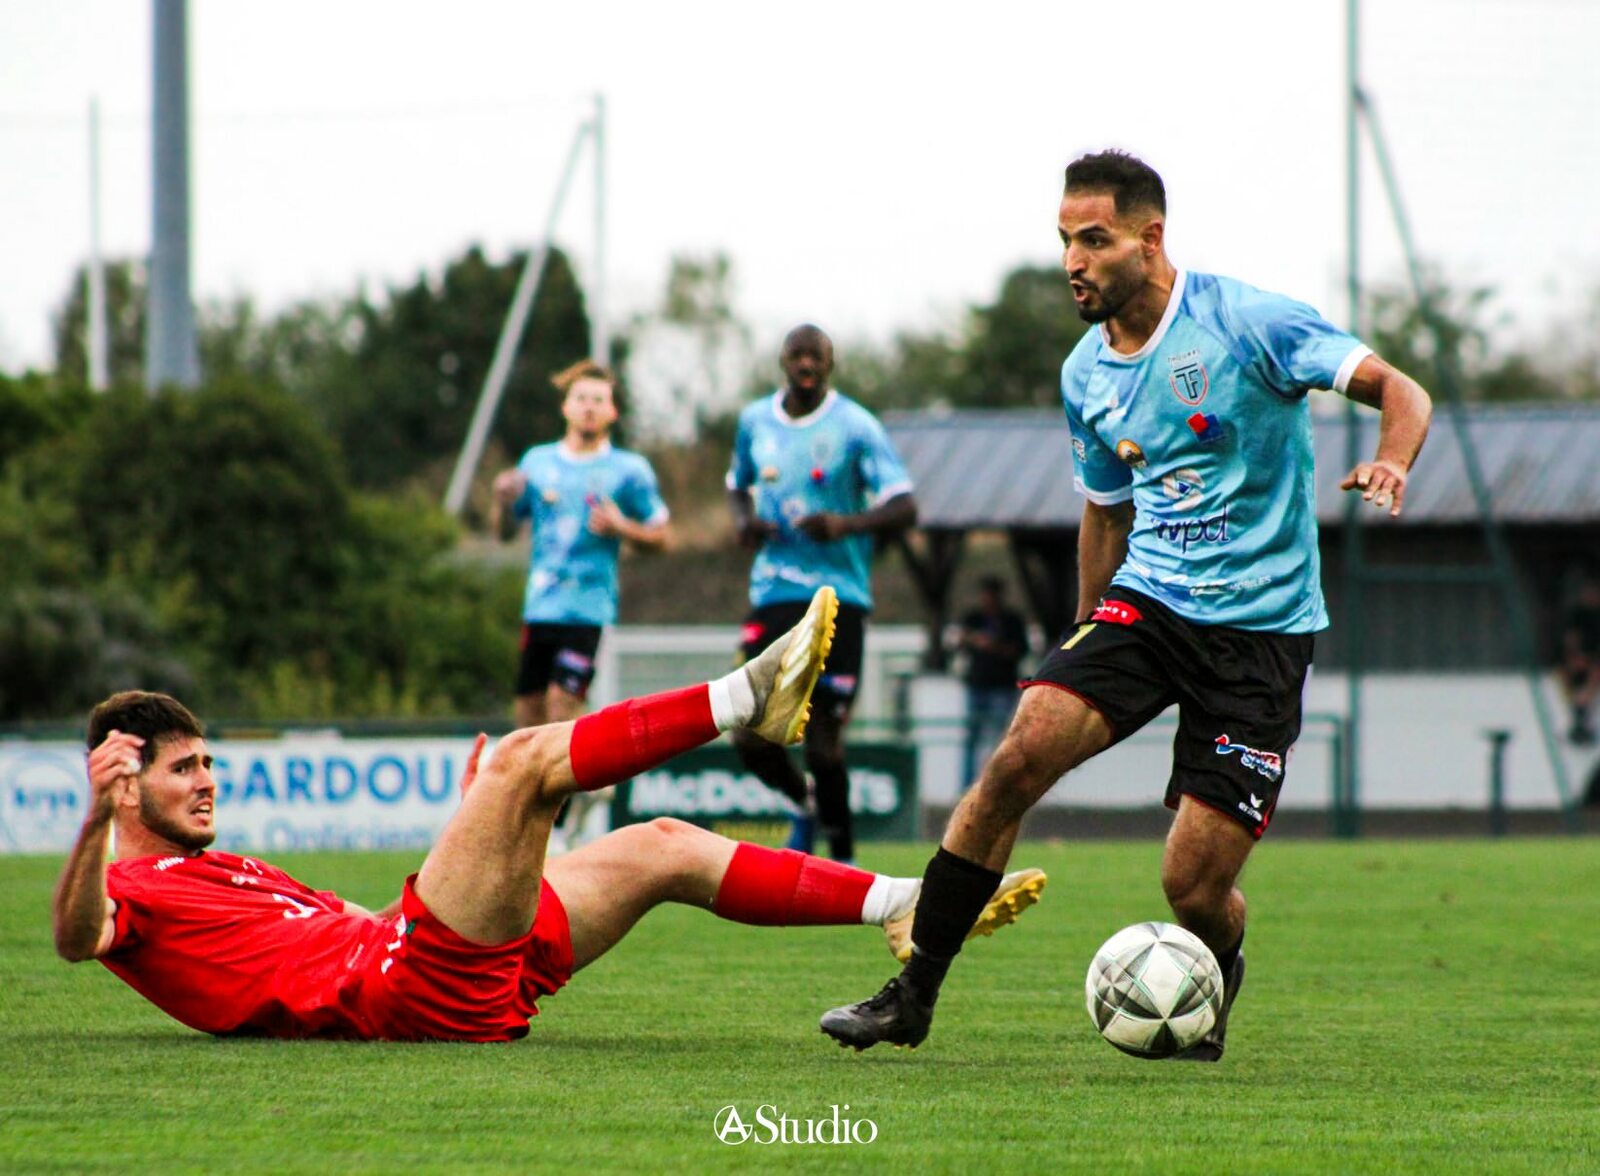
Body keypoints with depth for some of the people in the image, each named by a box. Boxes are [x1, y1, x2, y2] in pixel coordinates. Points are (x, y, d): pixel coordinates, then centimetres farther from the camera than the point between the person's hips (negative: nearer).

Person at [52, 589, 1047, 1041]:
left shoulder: (228, 873, 32)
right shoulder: (129, 891, 3)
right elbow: (77, 938, -23)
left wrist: (469, 840, 32)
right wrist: (96, 821, -41)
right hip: (418, 996, -10)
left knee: (661, 850, 11)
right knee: (522, 757, -17)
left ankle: (906, 904, 9)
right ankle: (746, 700, -13)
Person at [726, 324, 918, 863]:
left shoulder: (855, 427, -4)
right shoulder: (755, 421, 10)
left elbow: (904, 509, -8)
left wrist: (846, 525, -25)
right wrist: (743, 521, 4)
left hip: (839, 599, -4)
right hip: (772, 593, 4)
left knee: (823, 742, -9)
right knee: (750, 736, -3)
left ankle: (843, 857, 7)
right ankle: (805, 804, 28)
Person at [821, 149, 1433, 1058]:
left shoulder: (1248, 324, -11)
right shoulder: (1087, 376, 8)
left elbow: (1398, 391, -10)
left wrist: (1389, 466, -31)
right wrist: (1087, 638, 25)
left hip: (1262, 626, -4)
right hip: (1144, 601, 5)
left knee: (1196, 888, -8)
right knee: (1019, 758, -20)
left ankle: (1215, 990, 29)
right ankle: (914, 995, -12)